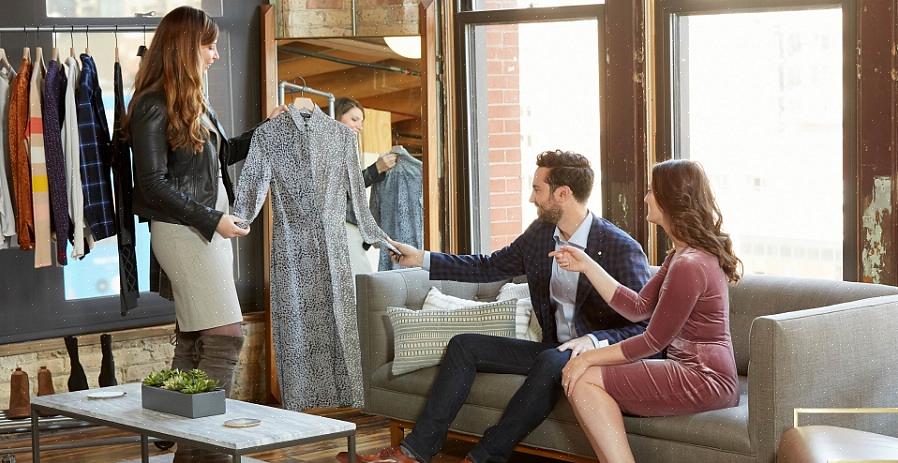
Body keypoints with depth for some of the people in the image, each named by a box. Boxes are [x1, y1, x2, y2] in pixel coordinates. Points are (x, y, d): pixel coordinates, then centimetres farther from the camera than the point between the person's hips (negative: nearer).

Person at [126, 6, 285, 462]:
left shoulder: (193, 102, 15)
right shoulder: (154, 107, -12)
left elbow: (222, 153, 28)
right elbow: (152, 183, -15)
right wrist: (212, 219, -16)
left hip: (210, 227, 9)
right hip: (181, 230, -9)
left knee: (193, 339, 11)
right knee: (225, 335, -12)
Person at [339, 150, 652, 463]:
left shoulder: (622, 249, -18)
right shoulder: (540, 233, 5)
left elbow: (645, 326, -19)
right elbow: (490, 267, 17)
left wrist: (594, 341, -34)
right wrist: (422, 259, 13)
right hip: (553, 347, 8)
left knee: (552, 362, -38)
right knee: (464, 346, -1)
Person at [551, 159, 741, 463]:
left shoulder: (689, 265, -19)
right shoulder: (681, 254, 13)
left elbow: (654, 341, -16)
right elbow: (638, 308, 12)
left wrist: (589, 358, -8)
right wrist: (587, 266, 9)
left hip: (704, 381, -10)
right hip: (699, 373, 10)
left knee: (584, 380, -14)